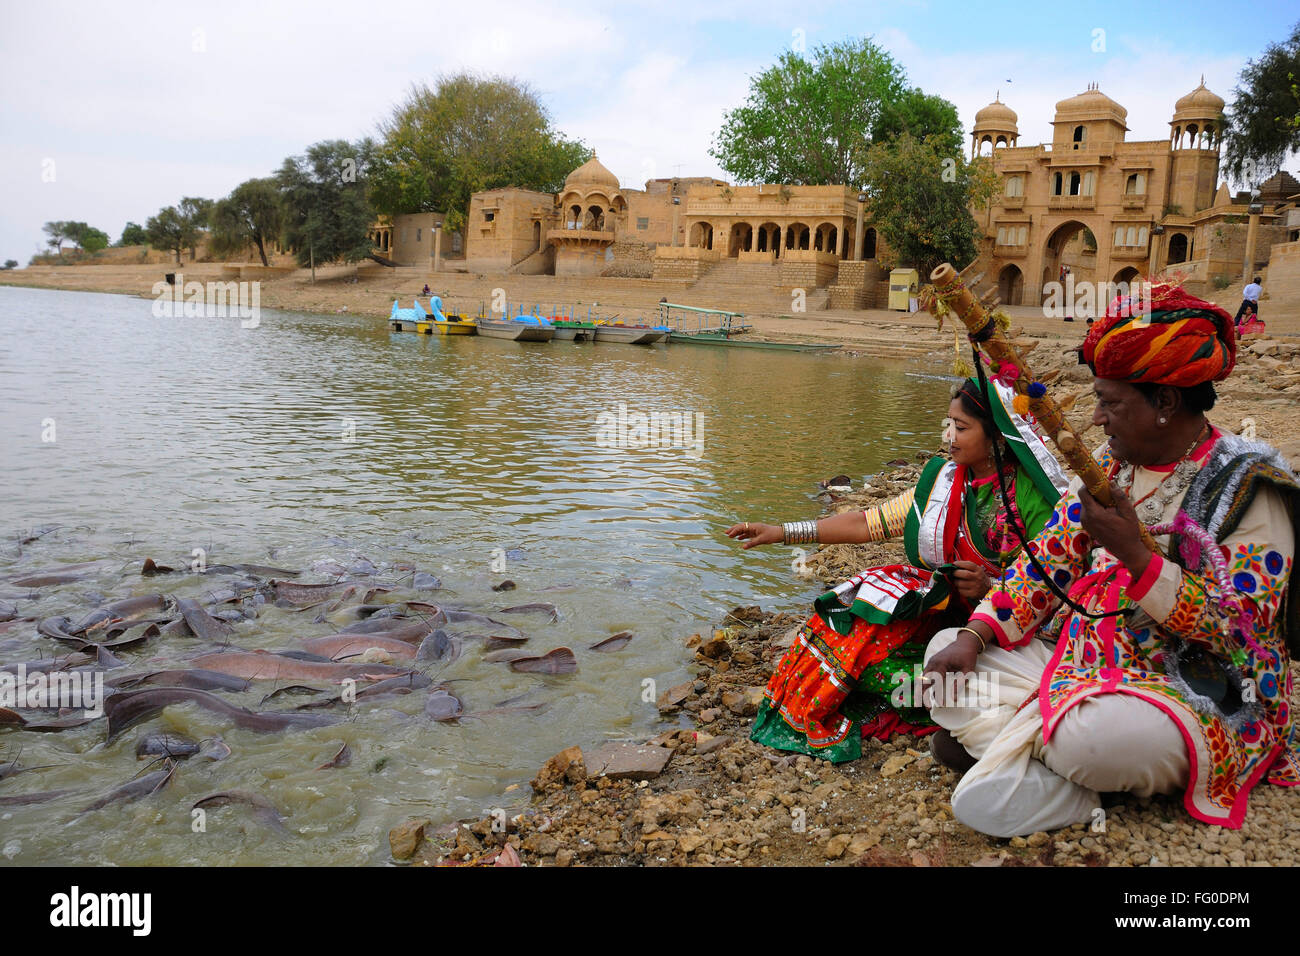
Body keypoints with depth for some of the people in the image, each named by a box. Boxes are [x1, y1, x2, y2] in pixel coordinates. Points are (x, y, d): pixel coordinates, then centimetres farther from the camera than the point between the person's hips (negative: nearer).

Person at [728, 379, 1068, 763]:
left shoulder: (1032, 497, -13)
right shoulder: (943, 480, 5)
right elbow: (869, 523, 5)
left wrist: (990, 588, -30)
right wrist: (783, 532, 2)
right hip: (939, 605, 6)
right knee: (852, 616, -19)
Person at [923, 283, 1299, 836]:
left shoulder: (1248, 489, -13)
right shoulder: (1112, 467, 8)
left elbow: (1241, 630, -20)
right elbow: (1050, 559, 6)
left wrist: (1135, 555, -29)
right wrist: (973, 638, -6)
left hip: (1193, 692, -7)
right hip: (1080, 659, 7)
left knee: (1096, 735, -39)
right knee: (946, 650, -1)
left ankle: (988, 730, -9)